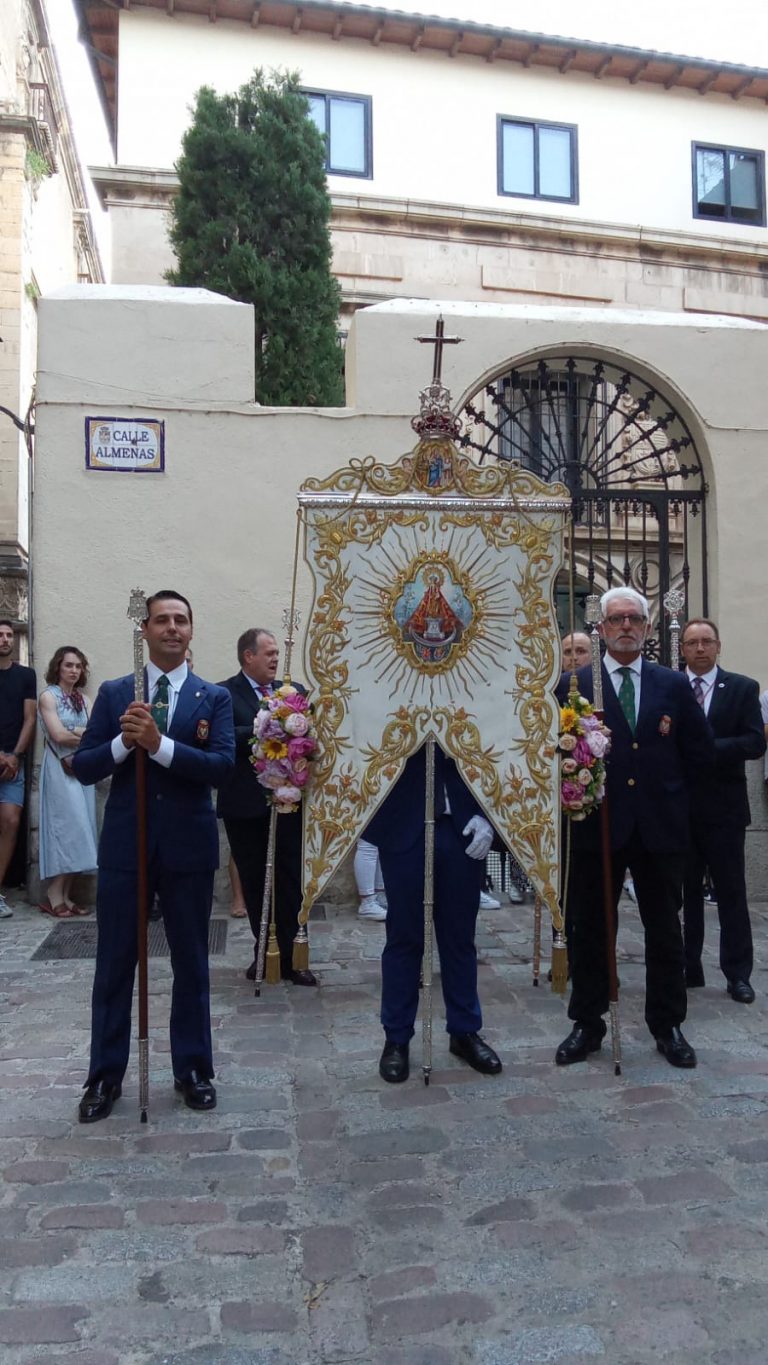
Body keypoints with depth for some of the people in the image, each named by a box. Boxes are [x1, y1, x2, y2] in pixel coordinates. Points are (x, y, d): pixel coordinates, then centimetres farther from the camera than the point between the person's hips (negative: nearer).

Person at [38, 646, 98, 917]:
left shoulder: (83, 699, 14)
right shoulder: (48, 696, -2)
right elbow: (58, 735, -12)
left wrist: (75, 733, -11)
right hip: (60, 768, -6)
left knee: (78, 828, 3)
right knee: (67, 826, -10)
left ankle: (65, 895, 8)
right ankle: (53, 895, -2)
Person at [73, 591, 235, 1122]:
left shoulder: (214, 697, 1)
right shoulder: (113, 693, 4)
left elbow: (222, 765, -14)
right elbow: (83, 767, -1)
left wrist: (159, 743, -25)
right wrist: (122, 742, -20)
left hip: (189, 847, 0)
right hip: (124, 846, 1)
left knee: (192, 963, 11)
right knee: (115, 964, 9)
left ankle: (193, 1068, 27)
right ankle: (106, 1075, 24)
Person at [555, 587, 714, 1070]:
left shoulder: (674, 685, 5)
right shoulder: (574, 686, 0)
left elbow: (703, 755, 6)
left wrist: (660, 775, 4)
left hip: (660, 826, 1)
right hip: (598, 825, -1)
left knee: (665, 931, 11)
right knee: (591, 930, 10)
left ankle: (668, 1026, 27)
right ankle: (587, 1025, 24)